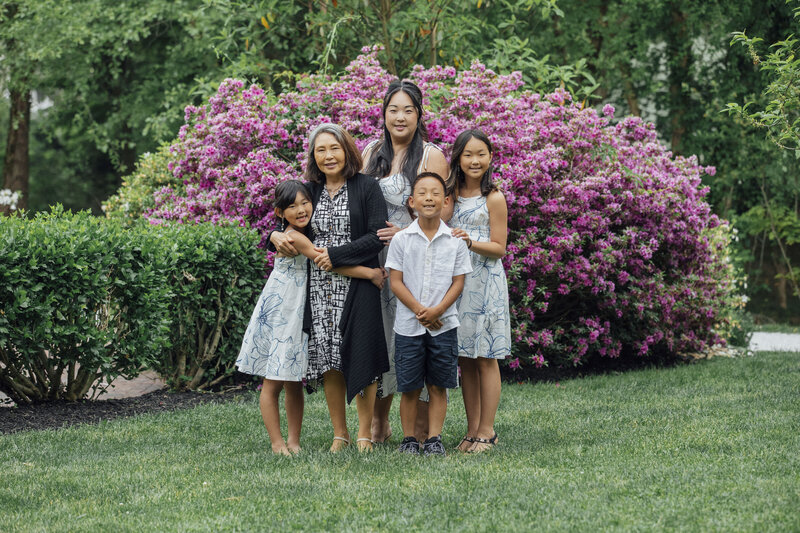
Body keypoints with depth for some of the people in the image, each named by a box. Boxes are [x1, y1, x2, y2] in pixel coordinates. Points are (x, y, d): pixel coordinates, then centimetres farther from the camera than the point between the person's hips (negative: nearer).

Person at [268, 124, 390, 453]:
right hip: (319, 288, 4)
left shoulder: (366, 188, -2)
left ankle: (365, 433, 6)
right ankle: (339, 434, 15)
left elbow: (377, 237, -9)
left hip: (357, 286, -4)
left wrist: (336, 255, -14)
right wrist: (275, 235, -1)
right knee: (327, 359, 5)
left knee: (360, 356, -5)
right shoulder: (309, 191, 12)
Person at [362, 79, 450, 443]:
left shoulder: (431, 156, -2)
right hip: (377, 260, 5)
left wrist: (406, 232, -20)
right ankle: (378, 425, 19)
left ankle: (423, 430, 2)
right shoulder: (372, 152, 13)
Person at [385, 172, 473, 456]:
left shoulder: (455, 241, 1)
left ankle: (434, 439, 11)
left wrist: (438, 310, -14)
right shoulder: (401, 239, -1)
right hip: (408, 324, 0)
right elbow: (396, 282, -2)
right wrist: (419, 310, -13)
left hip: (443, 324, 1)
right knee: (409, 386, 3)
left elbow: (458, 282, 0)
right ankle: (409, 439, 13)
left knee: (438, 385, 4)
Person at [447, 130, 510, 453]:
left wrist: (471, 243, -23)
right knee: (464, 359, 7)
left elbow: (499, 248, -6)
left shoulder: (493, 199, -5)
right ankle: (472, 429, 14)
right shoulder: (451, 194, 11)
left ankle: (487, 431, 3)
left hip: (485, 282, -5)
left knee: (485, 358, -1)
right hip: (455, 279, 5)